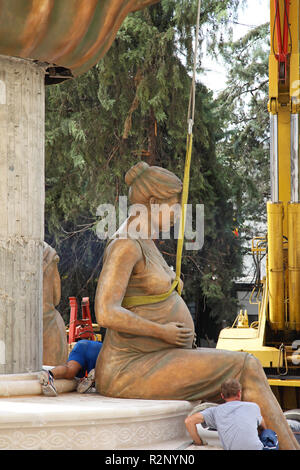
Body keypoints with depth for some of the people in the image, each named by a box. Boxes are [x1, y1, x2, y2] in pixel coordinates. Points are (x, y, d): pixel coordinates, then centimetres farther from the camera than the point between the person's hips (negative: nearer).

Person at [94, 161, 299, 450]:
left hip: (145, 365, 10)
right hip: (131, 372, -10)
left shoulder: (142, 243, 17)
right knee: (246, 368, -11)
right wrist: (163, 332, -15)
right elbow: (106, 315, -26)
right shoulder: (125, 245, -16)